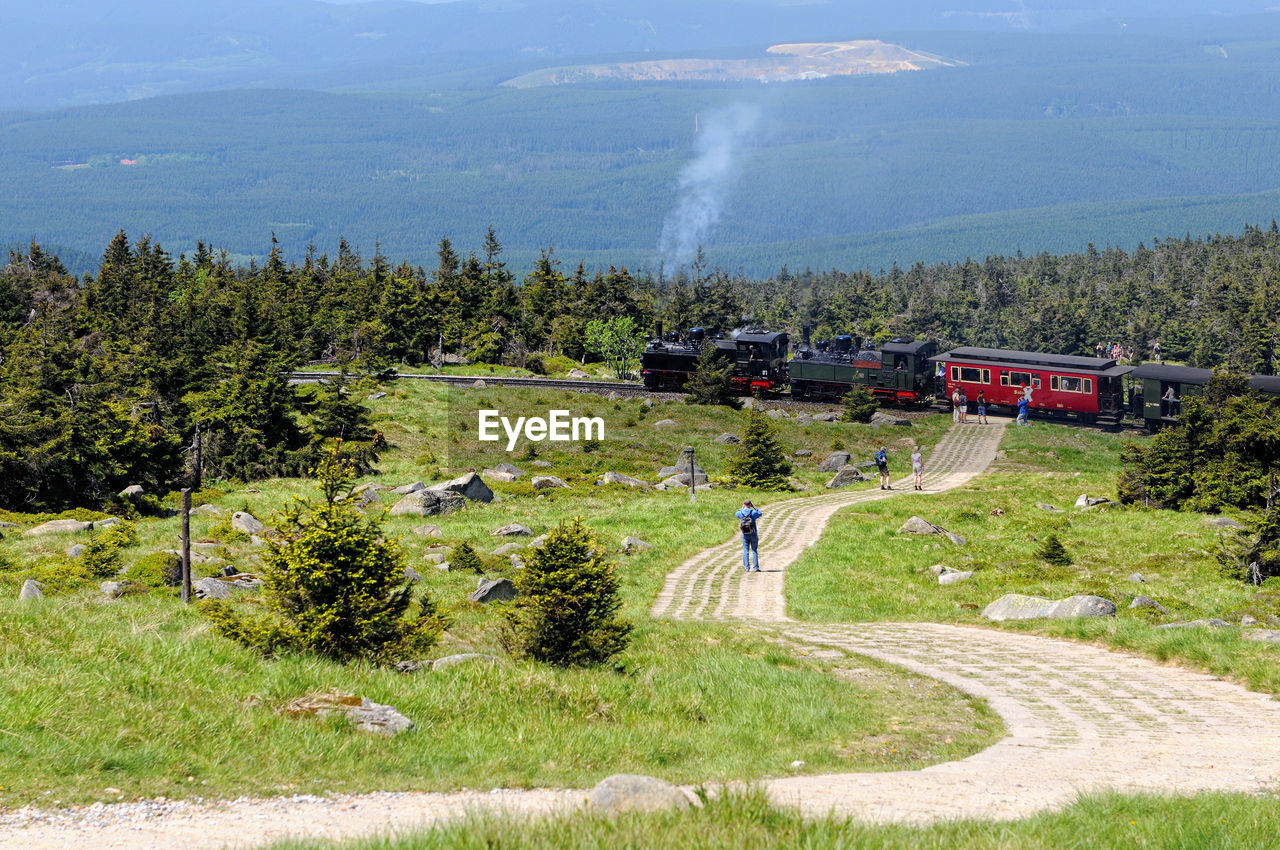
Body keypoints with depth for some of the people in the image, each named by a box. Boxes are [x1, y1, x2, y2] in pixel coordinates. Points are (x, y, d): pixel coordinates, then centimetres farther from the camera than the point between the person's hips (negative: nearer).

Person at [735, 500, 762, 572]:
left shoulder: (741, 513, -5)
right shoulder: (753, 512, -10)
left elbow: (736, 514, 21)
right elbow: (760, 514, 13)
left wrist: (742, 508, 23)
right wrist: (754, 507, 11)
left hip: (745, 535, 1)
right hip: (753, 534, -1)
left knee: (746, 551, 5)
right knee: (754, 551, 5)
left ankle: (747, 568, 0)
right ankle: (756, 568, 2)